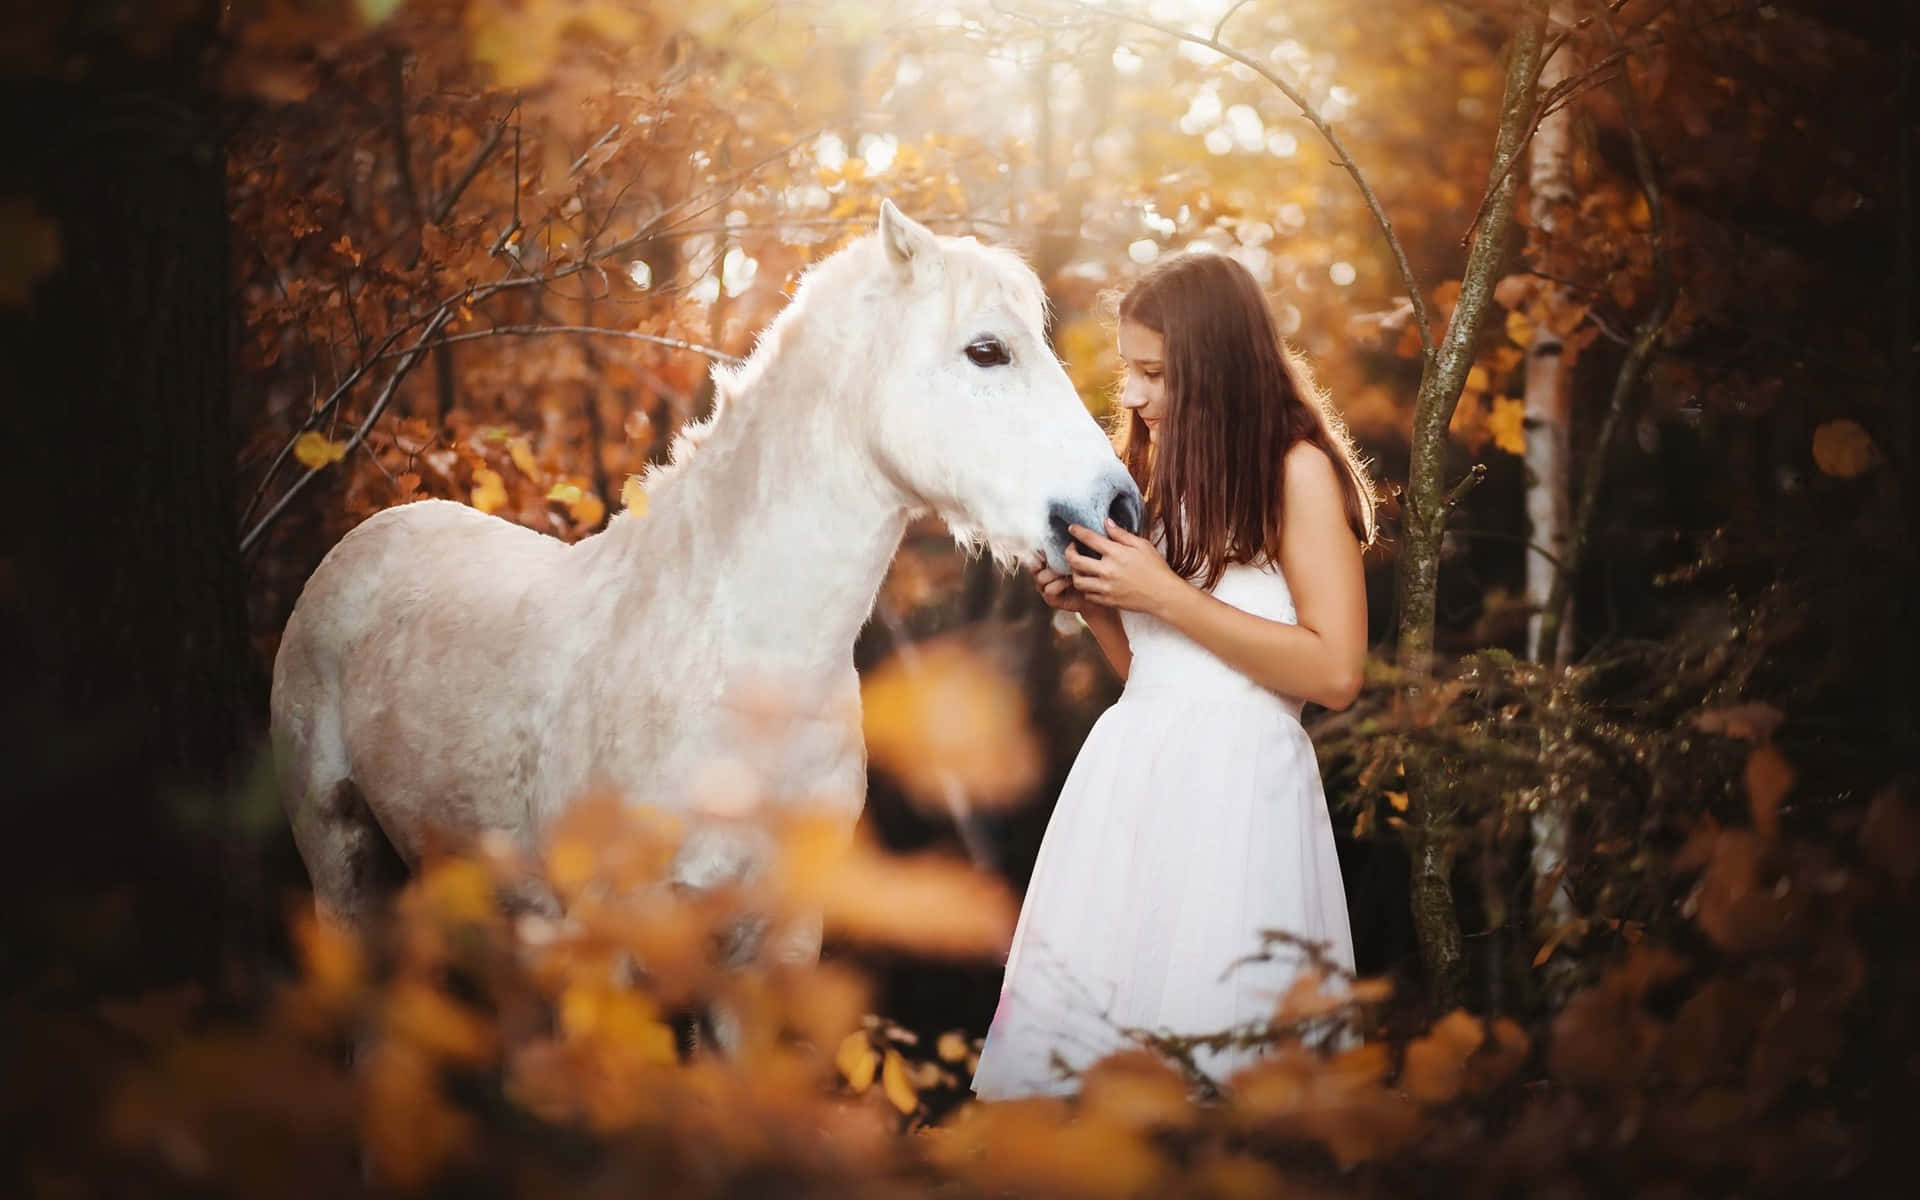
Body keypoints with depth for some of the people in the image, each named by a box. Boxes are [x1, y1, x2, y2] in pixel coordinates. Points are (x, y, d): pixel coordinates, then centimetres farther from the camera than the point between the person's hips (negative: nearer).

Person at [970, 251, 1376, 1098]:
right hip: (1127, 770, 7)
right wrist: (1090, 602, 2)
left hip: (1236, 779, -7)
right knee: (1067, 1026, 5)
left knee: (1203, 1033, -4)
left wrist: (1165, 594, -13)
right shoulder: (1158, 472, 17)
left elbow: (1335, 672, -14)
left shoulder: (1296, 469, -5)